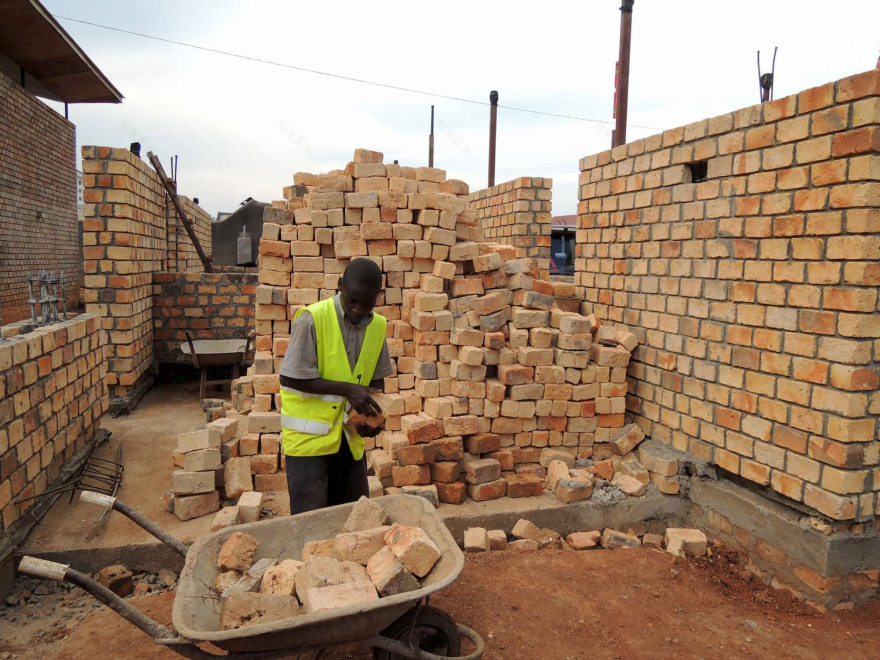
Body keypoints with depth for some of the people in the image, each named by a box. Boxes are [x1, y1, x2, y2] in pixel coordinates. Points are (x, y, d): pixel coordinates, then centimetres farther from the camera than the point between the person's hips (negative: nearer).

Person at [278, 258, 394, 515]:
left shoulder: (377, 326, 1)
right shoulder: (312, 319, -17)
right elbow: (291, 377, -17)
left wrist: (375, 416, -7)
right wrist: (347, 389, -22)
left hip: (350, 439, 6)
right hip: (309, 437, -5)